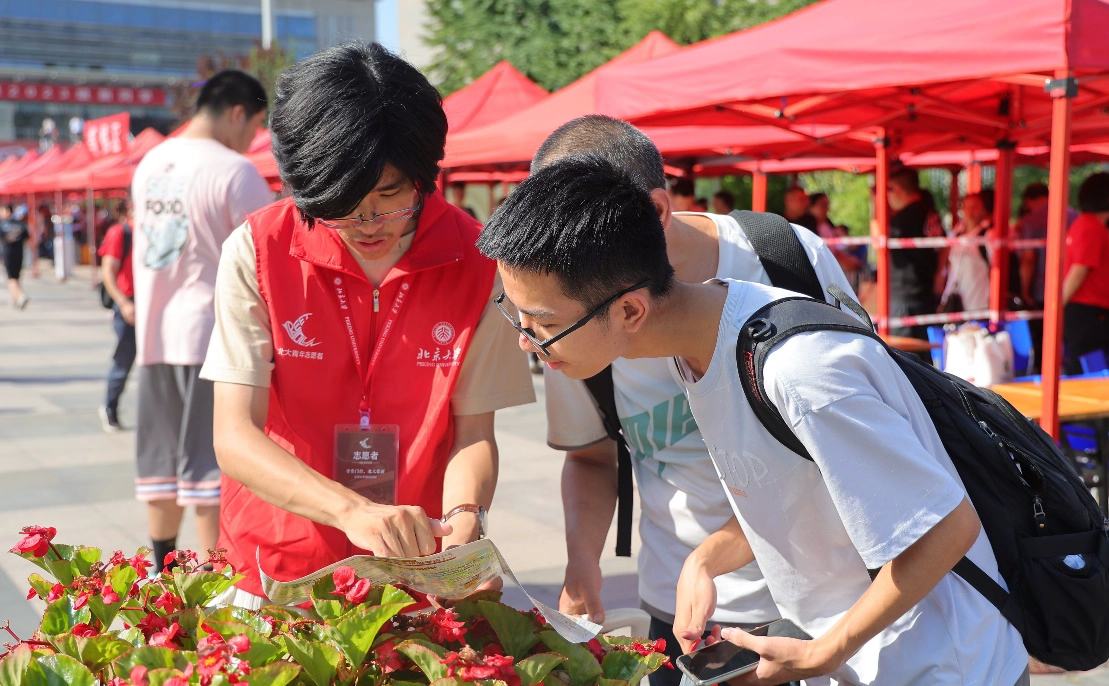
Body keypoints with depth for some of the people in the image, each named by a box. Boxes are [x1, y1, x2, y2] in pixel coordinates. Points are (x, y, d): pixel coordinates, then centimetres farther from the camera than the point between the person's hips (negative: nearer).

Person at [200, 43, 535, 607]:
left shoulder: (475, 262, -5)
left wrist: (463, 521, -22)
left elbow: (472, 432, -1)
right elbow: (234, 438, -12)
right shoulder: (258, 253, -8)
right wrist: (352, 510, -28)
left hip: (417, 576, 0)